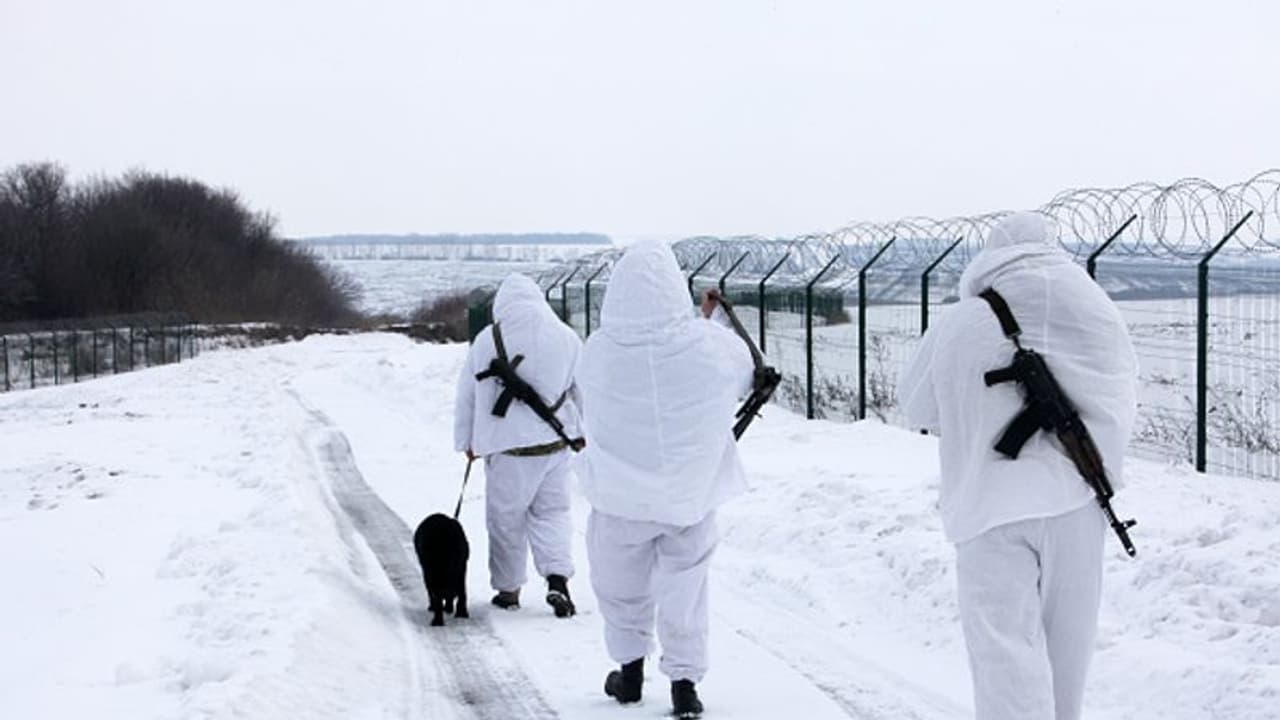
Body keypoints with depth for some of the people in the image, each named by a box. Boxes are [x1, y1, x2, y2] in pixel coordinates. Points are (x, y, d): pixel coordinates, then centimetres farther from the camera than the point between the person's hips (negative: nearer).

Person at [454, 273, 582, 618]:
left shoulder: (487, 340, -7)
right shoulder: (567, 338, 1)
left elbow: (467, 396, 1)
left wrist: (467, 441, 14)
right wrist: (581, 434, 24)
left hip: (508, 447, -3)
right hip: (555, 444, 3)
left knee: (506, 518, 11)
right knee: (552, 512, 14)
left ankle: (508, 589, 20)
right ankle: (558, 578, -3)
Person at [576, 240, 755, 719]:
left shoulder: (597, 354, -21)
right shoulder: (713, 347, -22)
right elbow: (746, 378, 0)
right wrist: (712, 320, 15)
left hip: (620, 498, 0)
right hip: (691, 496, 0)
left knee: (621, 587, 22)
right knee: (684, 589, 16)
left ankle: (630, 670, 34)